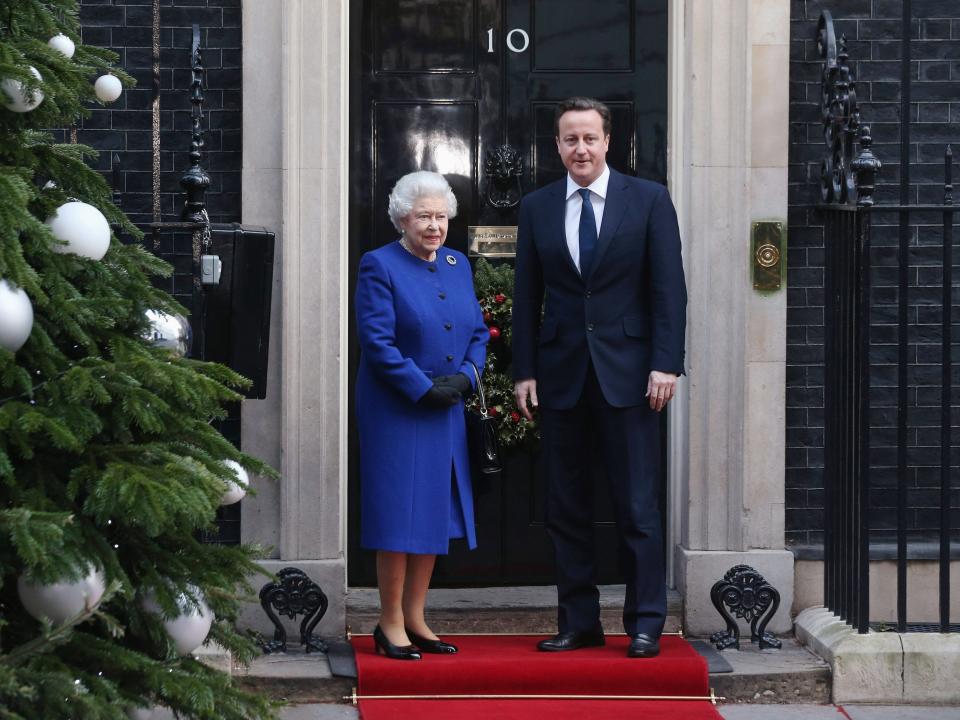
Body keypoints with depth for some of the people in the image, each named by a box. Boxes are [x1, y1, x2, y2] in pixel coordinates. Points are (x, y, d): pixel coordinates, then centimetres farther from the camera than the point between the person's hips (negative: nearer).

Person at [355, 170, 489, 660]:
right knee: (400, 514, -5)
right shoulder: (379, 266, -7)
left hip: (446, 413, 6)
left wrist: (465, 377, -4)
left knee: (435, 515, 8)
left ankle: (415, 619, 16)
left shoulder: (458, 265, 12)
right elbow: (377, 341, -14)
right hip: (396, 412, -6)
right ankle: (390, 625, 3)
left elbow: (478, 332, 14)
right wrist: (424, 389, -17)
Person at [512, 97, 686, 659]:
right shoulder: (537, 208, 8)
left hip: (628, 374, -3)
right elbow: (527, 297, 10)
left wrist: (666, 364, -9)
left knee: (638, 506, -2)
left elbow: (669, 288, -2)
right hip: (560, 374, 3)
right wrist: (524, 372, 4)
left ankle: (645, 625, 5)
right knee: (567, 508, 6)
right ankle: (579, 622, 14)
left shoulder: (649, 200, 0)